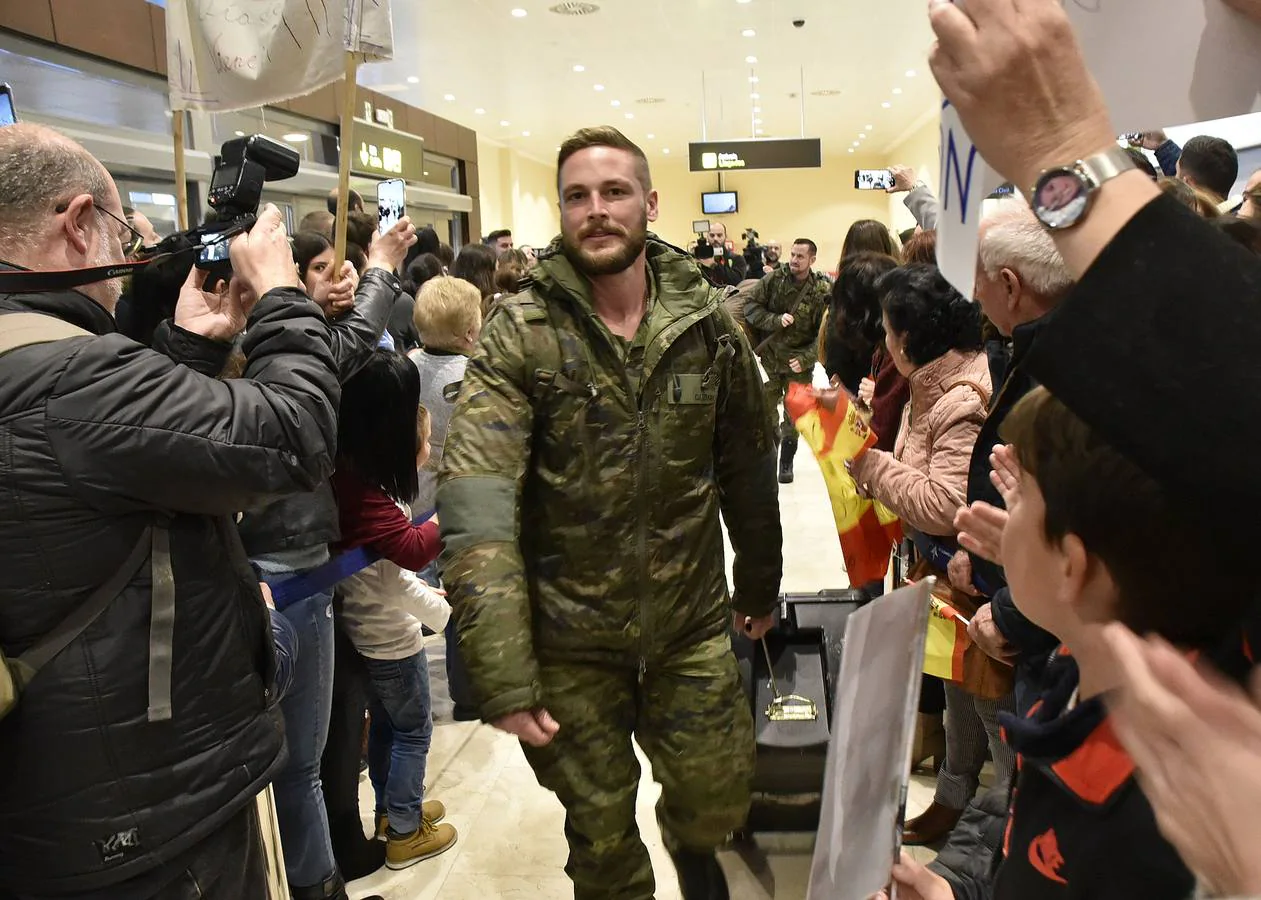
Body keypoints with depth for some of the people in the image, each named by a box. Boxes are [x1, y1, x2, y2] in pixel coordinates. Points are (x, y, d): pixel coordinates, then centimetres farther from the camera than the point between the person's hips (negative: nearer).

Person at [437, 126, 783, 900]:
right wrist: (502, 670, -29)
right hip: (570, 639, -2)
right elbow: (475, 502, -23)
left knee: (718, 803, 16)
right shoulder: (519, 337, -14)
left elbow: (748, 467, 8)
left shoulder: (708, 325, -3)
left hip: (691, 622, 2)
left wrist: (760, 584, 17)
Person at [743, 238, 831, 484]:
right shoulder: (773, 280, -4)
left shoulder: (823, 291, -8)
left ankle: (786, 463, 23)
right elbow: (750, 306, -5)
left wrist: (806, 358, -21)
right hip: (769, 357, 1)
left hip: (800, 362, -1)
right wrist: (776, 320, -20)